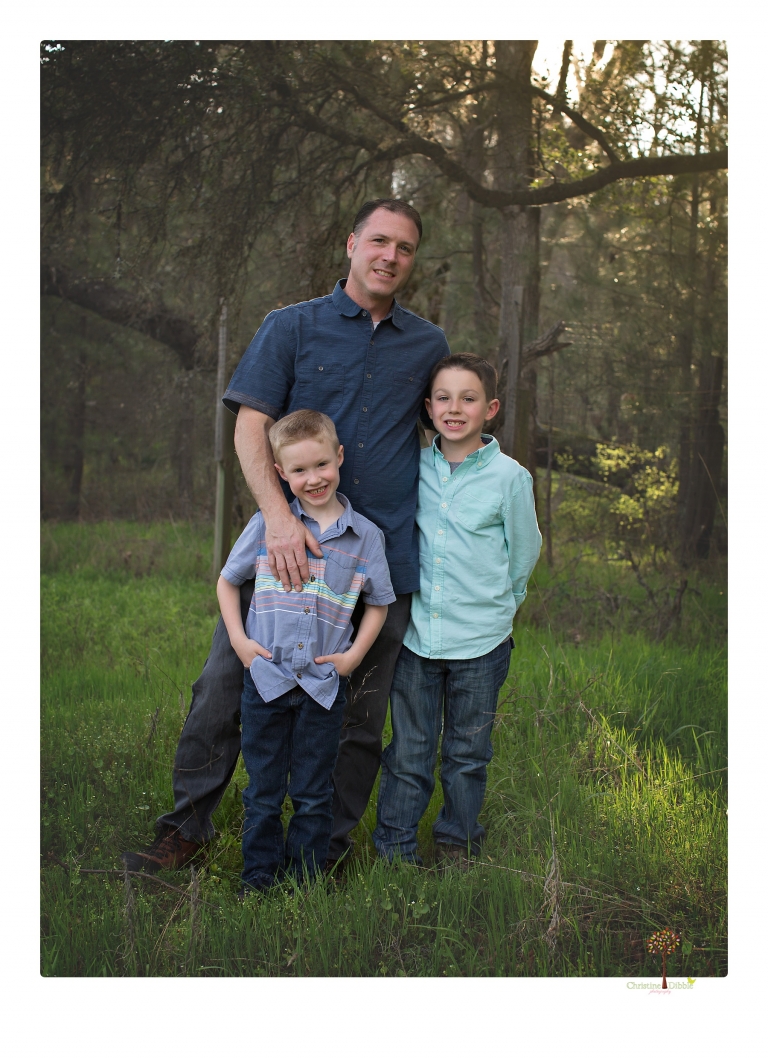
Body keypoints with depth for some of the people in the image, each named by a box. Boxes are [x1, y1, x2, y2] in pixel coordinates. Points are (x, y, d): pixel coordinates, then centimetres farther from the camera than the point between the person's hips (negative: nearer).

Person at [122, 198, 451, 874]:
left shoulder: (429, 345, 12)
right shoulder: (292, 327, 4)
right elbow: (251, 426, -4)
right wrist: (278, 515, -20)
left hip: (385, 556, 2)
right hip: (290, 544, -1)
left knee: (361, 711, 7)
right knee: (225, 685, -2)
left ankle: (329, 844, 22)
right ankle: (187, 829, 13)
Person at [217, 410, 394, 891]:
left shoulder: (365, 535, -2)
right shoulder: (267, 525, -2)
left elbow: (379, 603, 9)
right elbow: (228, 582, 9)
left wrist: (354, 655, -2)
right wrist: (239, 640, -2)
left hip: (324, 684, 0)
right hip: (266, 676, 0)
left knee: (313, 793, 10)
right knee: (264, 788, 11)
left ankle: (304, 876, 24)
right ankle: (260, 873, 25)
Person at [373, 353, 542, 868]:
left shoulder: (509, 477, -6)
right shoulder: (414, 468, 1)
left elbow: (524, 553, 5)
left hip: (480, 641, -1)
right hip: (416, 633, 2)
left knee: (467, 752, 12)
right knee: (408, 751, 6)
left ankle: (458, 841, 29)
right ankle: (396, 848, 19)